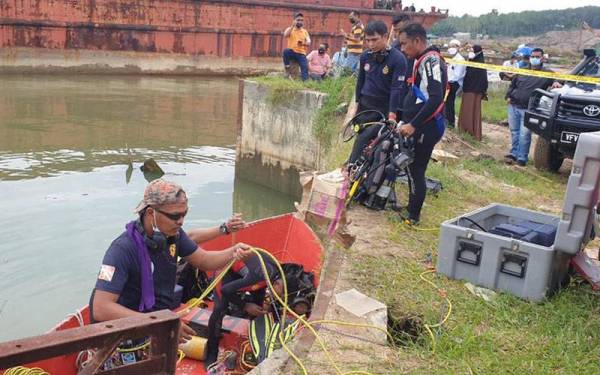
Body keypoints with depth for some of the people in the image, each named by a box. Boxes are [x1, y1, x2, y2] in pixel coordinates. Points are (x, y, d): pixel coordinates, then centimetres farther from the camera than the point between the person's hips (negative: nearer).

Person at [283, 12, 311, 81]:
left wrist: (304, 43, -25)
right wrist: (292, 26, -18)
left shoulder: (305, 31, 11)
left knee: (305, 67, -20)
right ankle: (287, 68, -17)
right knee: (286, 51, -34)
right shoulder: (290, 29, 6)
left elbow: (309, 42, -2)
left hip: (301, 53, 1)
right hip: (292, 52, -1)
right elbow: (285, 36, -15)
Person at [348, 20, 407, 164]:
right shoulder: (365, 56, 1)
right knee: (361, 141, 6)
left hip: (385, 109, -4)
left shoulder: (398, 58, -15)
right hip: (366, 106, 4)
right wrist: (357, 103, 15)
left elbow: (397, 88, -19)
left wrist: (392, 115, -24)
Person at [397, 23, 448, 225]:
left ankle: (413, 215, 9)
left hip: (425, 128, -9)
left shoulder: (431, 61, -17)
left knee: (415, 170, -1)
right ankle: (411, 209, 27)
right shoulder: (424, 60, 14)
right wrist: (406, 121, 21)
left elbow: (436, 99, -27)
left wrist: (413, 125, -26)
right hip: (419, 125, 9)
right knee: (413, 168, 16)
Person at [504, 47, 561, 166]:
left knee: (524, 134, -8)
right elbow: (512, 85, 23)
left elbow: (556, 80, -3)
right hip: (513, 106, 4)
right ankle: (514, 153, 20)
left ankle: (522, 157, 0)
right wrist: (508, 96, 8)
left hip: (528, 109, -4)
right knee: (514, 132, 10)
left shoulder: (547, 73, 4)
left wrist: (556, 83, -26)